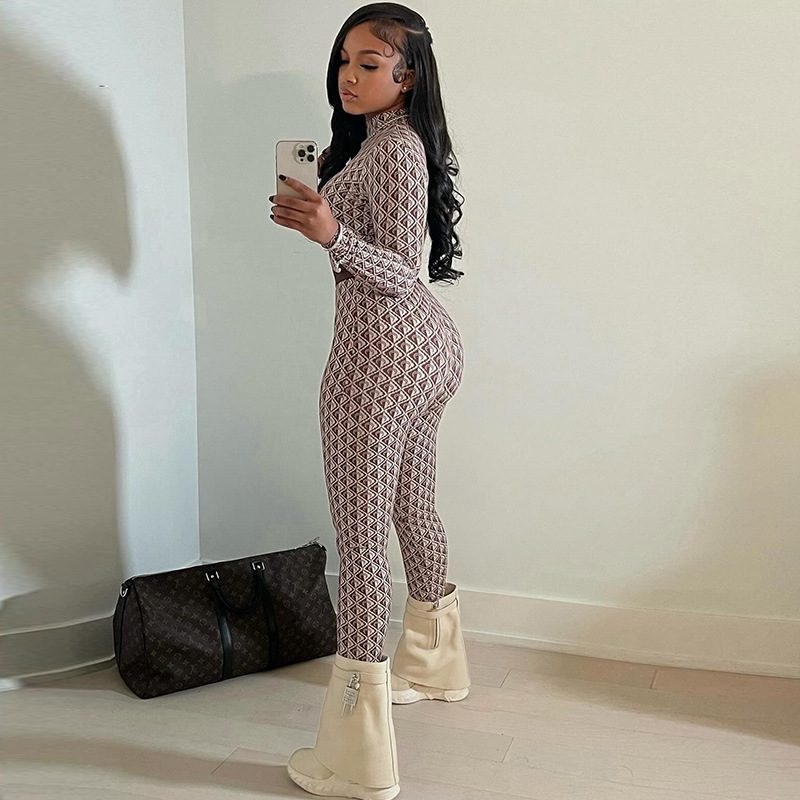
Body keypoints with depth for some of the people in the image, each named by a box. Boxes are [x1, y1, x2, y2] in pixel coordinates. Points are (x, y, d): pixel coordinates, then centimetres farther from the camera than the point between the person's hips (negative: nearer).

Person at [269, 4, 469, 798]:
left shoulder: (394, 148, -15)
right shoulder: (390, 140, 15)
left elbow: (400, 276, -20)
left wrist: (332, 235, -35)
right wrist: (318, 208, 14)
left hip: (383, 347, -11)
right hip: (431, 344, 11)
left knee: (358, 535, -8)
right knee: (412, 510, 22)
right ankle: (433, 664, 42)